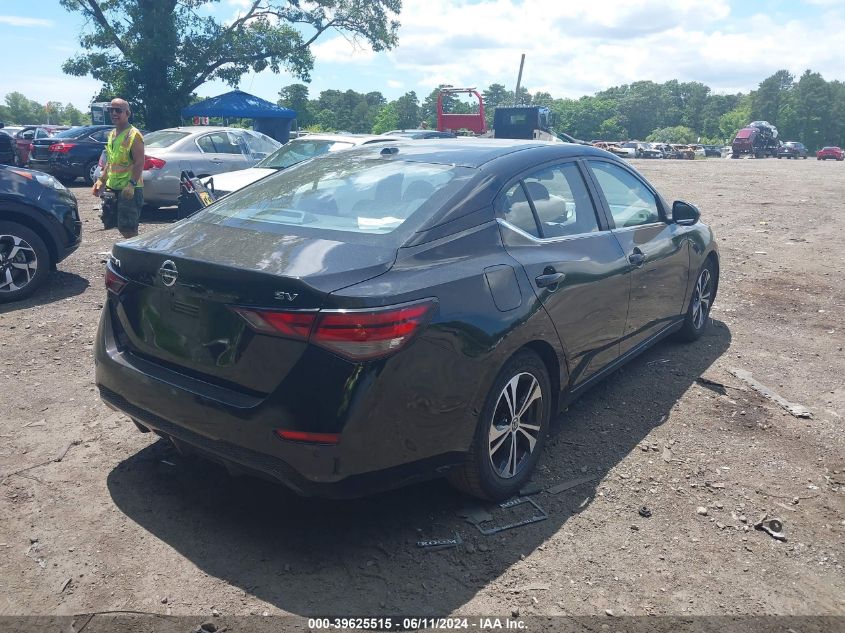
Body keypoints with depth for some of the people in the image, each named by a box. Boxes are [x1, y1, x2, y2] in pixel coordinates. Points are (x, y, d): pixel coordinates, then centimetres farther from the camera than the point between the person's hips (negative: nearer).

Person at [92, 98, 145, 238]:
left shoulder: (133, 135, -11)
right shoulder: (112, 134, 16)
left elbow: (140, 162, -18)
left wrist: (131, 184, -27)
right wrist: (101, 180, 17)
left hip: (129, 190, -9)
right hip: (112, 187, 9)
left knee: (128, 228, -8)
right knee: (120, 225, 12)